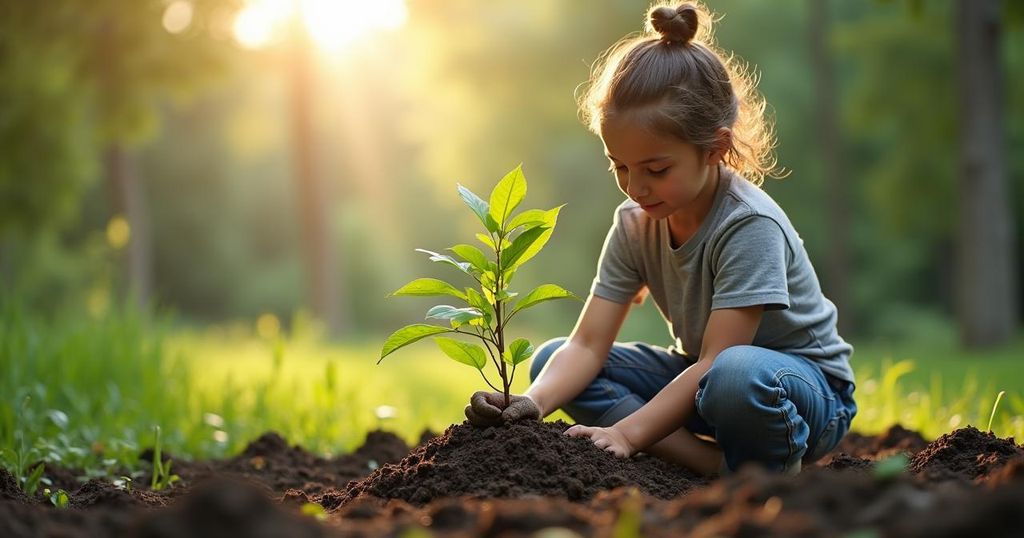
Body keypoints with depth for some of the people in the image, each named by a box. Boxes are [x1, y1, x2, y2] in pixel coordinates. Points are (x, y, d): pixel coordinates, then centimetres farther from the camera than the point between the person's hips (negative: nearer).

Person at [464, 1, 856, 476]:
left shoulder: (749, 225, -26)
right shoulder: (635, 224, -6)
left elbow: (714, 361, -30)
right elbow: (587, 344, -13)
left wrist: (627, 432, -38)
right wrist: (533, 403, -33)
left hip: (811, 388, -7)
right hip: (700, 378, 7)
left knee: (737, 375, -43)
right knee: (551, 361, -9)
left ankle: (774, 475, -11)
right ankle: (716, 463, -17)